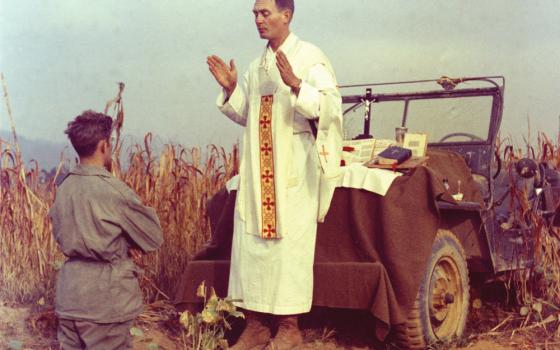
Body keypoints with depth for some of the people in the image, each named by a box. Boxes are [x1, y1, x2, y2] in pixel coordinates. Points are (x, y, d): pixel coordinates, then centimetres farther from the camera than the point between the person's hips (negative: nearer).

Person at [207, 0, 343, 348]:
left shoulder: (309, 57, -5)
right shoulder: (257, 65, 15)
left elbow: (331, 105, -16)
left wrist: (295, 84, -29)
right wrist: (230, 89, 4)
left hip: (293, 171, -6)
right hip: (257, 172, 7)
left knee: (289, 244, -4)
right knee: (251, 244, 5)